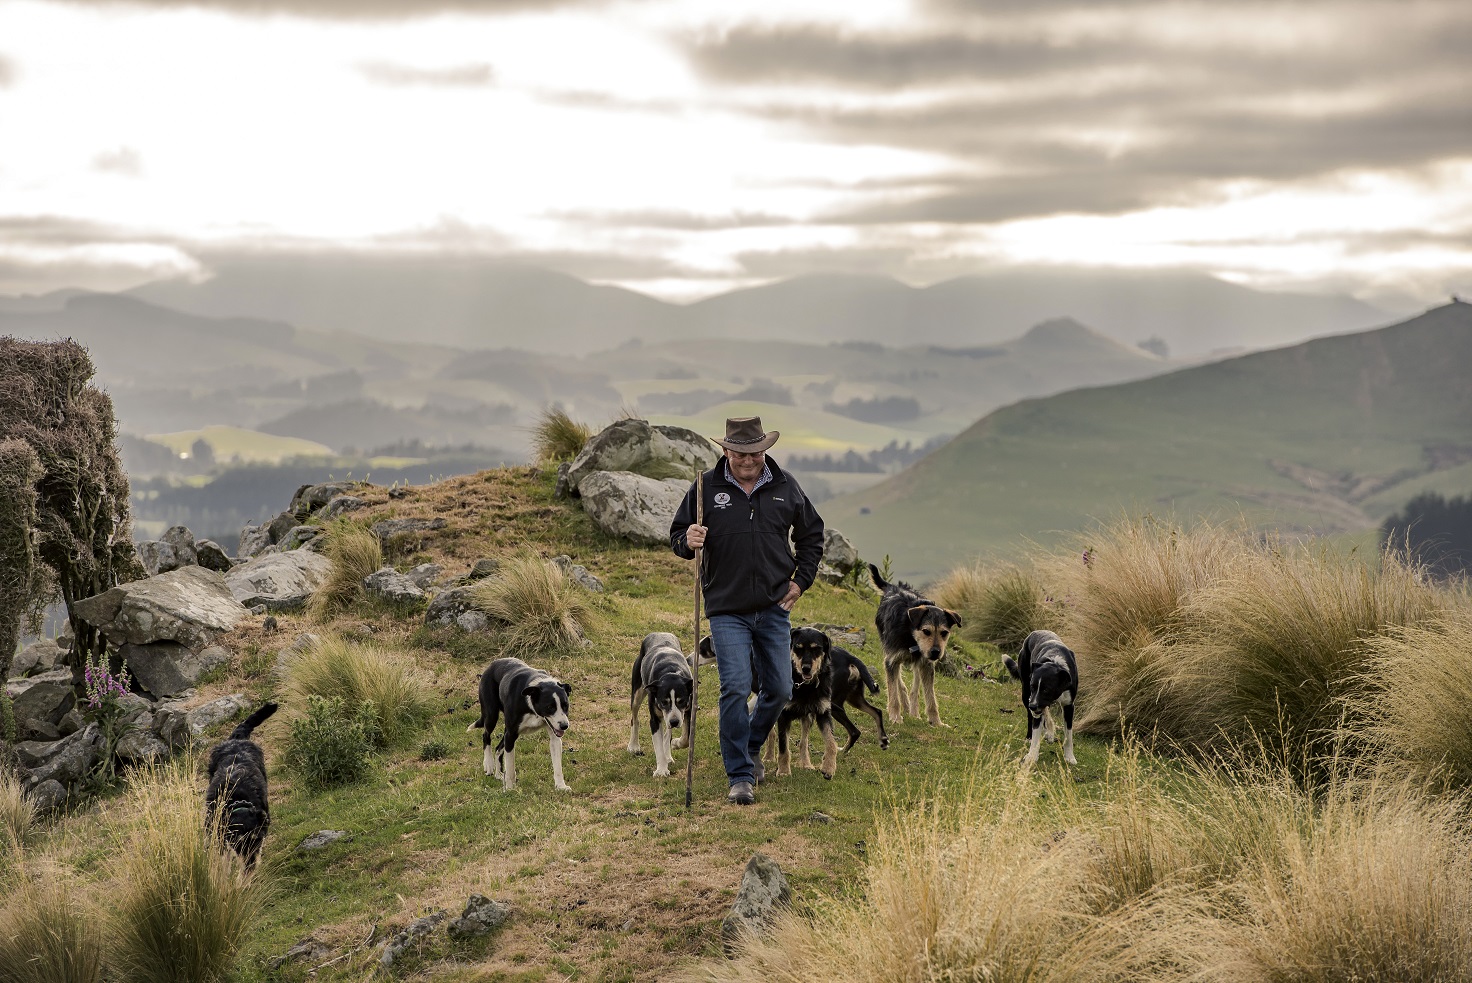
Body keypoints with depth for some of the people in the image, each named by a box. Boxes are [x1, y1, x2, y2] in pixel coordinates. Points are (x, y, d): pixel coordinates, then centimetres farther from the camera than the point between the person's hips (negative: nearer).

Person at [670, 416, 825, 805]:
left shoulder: (785, 486, 3)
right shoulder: (707, 487, -4)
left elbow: (812, 534, 17)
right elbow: (678, 535, 3)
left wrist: (801, 580, 8)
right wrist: (688, 541, -20)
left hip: (774, 608, 3)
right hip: (727, 610, -3)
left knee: (779, 689, 8)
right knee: (736, 689, -12)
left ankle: (751, 747, 36)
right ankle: (740, 776, -3)